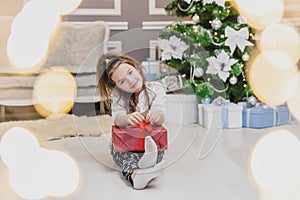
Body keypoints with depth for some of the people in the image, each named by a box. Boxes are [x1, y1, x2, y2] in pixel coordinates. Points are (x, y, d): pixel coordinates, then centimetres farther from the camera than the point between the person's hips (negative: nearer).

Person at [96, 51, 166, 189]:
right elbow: (117, 118, -18)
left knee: (158, 147, -34)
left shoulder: (156, 88, -1)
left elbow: (160, 118, -17)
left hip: (152, 138, 1)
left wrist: (156, 115, -45)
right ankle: (134, 173, -66)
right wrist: (128, 118, -45)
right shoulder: (117, 95, 2)